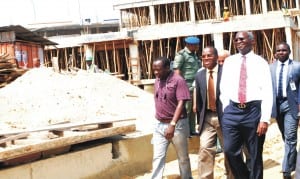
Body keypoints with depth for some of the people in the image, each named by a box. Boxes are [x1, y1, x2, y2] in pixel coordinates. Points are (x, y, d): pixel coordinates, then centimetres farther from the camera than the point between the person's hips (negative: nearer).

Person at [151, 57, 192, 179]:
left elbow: (181, 103, -20)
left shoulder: (178, 80, -14)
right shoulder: (157, 80, 6)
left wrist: (172, 124, -27)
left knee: (183, 157, 10)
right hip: (159, 124, 5)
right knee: (158, 157, 2)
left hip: (177, 124, -5)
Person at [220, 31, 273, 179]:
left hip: (254, 111, -3)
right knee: (230, 150, 0)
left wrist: (265, 119, -12)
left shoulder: (260, 62, -1)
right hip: (232, 111, 3)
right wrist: (226, 109, 1)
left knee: (255, 154, 7)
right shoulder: (229, 62, 9)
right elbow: (224, 88, 12)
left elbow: (267, 92, -6)